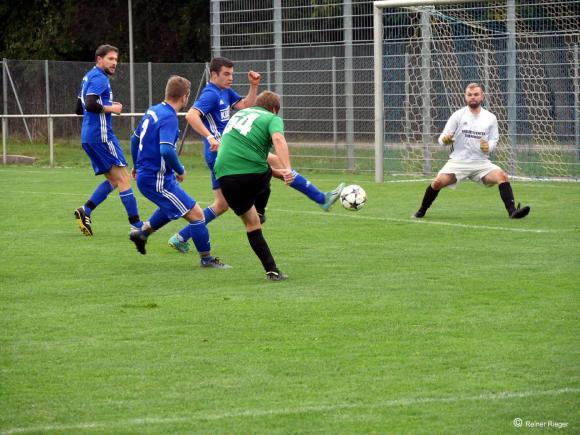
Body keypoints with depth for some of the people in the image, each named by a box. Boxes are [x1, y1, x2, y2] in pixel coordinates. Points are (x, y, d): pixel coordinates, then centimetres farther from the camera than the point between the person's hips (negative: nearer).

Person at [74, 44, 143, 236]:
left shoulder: (88, 77, 19)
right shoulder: (99, 78, -11)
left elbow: (79, 109, 23)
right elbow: (90, 104, -25)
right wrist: (110, 108, -12)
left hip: (88, 136, 10)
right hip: (101, 134, -10)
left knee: (113, 179, 13)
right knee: (123, 177, -6)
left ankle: (85, 211, 0)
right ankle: (137, 224, -6)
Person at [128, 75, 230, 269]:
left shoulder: (153, 111, 8)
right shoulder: (169, 118, -21)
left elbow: (135, 139, 20)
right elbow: (166, 150, -33)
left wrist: (137, 166, 35)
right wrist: (180, 170, -16)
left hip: (145, 175, 10)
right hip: (157, 180, -10)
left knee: (172, 206, 34)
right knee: (196, 214, -5)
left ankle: (142, 233, 37)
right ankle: (207, 259, 5)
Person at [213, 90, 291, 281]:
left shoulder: (239, 114, 27)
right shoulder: (272, 119, 8)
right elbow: (278, 139, -15)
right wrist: (286, 168, -28)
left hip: (224, 174, 5)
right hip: (254, 171, -5)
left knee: (251, 223, 13)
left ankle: (271, 270, 8)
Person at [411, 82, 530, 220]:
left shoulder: (490, 118, 7)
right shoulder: (458, 115, 1)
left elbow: (494, 140, 9)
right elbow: (442, 138, -1)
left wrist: (488, 147, -15)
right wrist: (445, 140, -26)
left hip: (481, 162, 1)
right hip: (458, 161, -1)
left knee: (502, 176, -23)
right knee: (438, 182, -22)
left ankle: (512, 211, -22)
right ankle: (421, 211, -1)